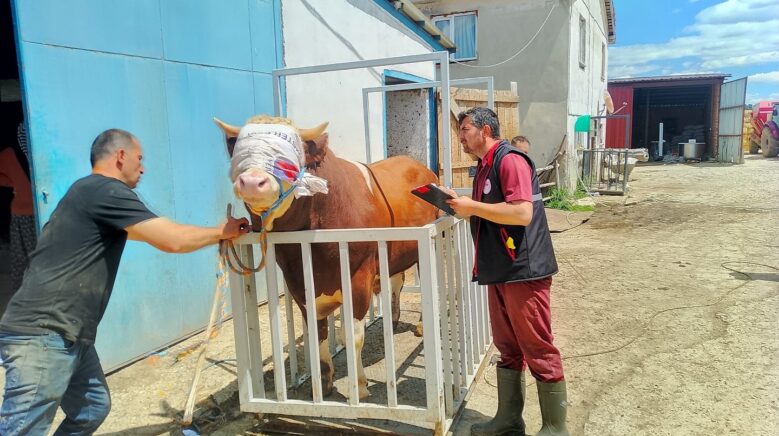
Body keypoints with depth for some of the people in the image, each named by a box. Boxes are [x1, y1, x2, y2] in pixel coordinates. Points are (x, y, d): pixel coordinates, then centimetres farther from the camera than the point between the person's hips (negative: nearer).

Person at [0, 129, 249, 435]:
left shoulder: (91, 192, 20)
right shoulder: (106, 191, -13)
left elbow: (146, 233, 31)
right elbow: (172, 240, -19)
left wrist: (213, 234, 31)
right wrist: (222, 232, -1)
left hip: (66, 336, 10)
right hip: (42, 336, -10)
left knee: (93, 409, 16)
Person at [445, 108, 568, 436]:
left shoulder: (510, 160, -13)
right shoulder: (485, 167, 17)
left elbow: (522, 213, -24)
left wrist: (472, 206, -18)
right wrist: (462, 207, 9)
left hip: (523, 270, -9)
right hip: (500, 271, 9)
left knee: (538, 350, 1)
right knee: (508, 348, 15)